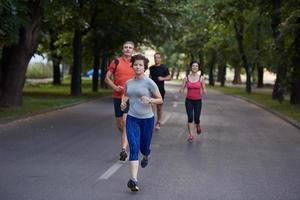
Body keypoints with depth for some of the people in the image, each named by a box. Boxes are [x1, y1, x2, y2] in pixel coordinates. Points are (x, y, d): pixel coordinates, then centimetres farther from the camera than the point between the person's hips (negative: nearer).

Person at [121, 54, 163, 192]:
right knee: (134, 148, -12)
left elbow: (160, 100, -4)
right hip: (132, 119, 2)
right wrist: (123, 102, 1)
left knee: (144, 148, 13)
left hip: (147, 119, -2)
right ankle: (133, 180, -17)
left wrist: (149, 100, -23)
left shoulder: (149, 83, -8)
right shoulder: (128, 83, 5)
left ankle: (146, 156, 53)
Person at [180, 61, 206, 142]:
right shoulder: (187, 78, -1)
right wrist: (182, 91, -20)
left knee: (196, 119, 0)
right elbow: (181, 89, 1)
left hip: (198, 101, 0)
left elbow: (204, 90, 1)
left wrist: (203, 92, -19)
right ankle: (190, 135, 2)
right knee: (190, 118, -10)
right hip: (189, 100, 0)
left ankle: (198, 126, 36)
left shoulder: (201, 78, -3)